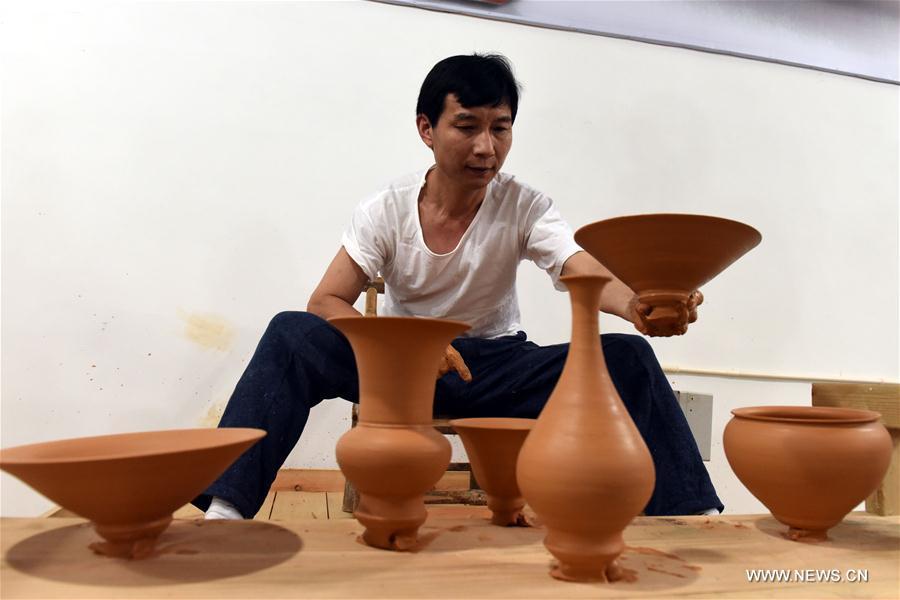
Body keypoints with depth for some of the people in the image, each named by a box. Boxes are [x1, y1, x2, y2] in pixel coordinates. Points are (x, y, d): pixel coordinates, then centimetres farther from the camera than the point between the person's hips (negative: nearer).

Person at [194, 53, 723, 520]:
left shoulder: (526, 208, -11)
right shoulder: (386, 211, -10)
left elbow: (585, 273, -27)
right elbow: (325, 303, -14)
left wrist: (638, 305, -52)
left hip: (497, 364, 1)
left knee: (627, 358, -22)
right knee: (291, 335, -27)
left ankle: (694, 518, -11)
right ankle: (226, 510, -24)